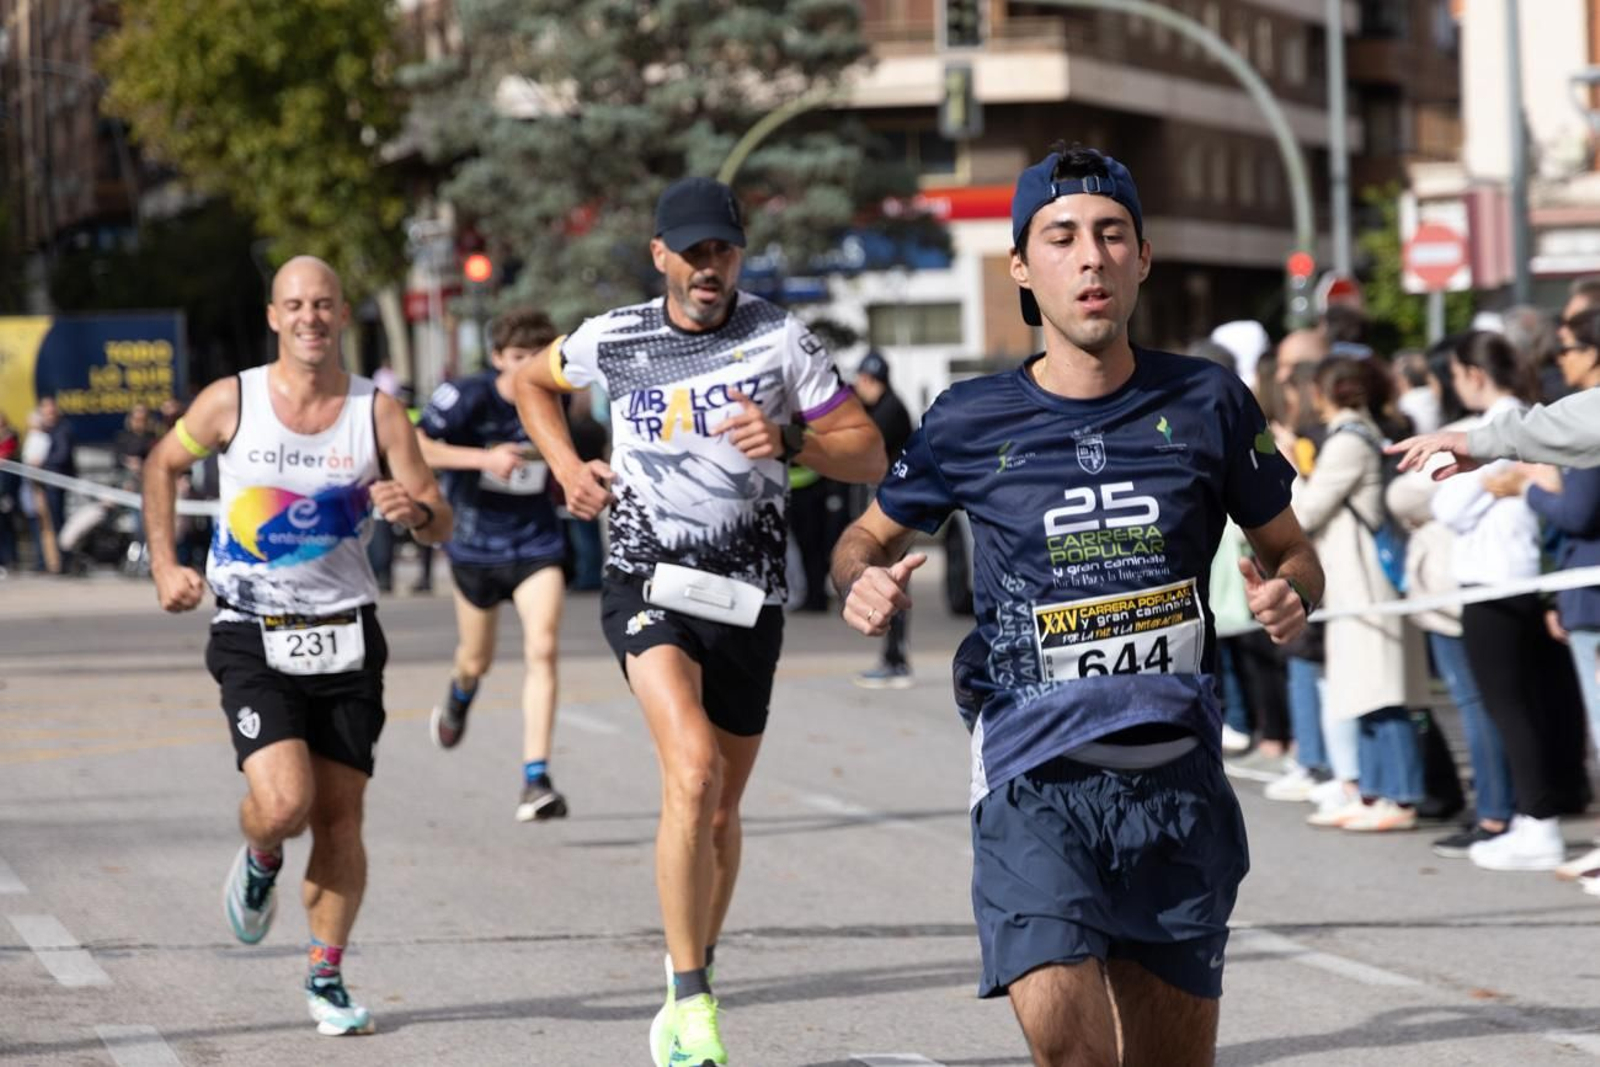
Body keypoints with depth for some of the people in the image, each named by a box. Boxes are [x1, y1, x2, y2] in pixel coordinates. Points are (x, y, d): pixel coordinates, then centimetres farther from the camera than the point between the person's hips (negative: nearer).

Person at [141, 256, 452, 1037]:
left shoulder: (377, 412, -3)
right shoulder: (230, 403, -5)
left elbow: (441, 524, -2)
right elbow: (162, 465, 14)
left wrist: (415, 510, -25)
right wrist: (164, 565, 6)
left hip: (345, 636, 2)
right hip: (253, 639, -2)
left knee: (339, 815, 2)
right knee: (284, 803, -18)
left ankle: (326, 976, 17)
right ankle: (259, 863, 18)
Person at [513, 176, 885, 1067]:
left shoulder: (782, 340, -2)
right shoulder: (613, 340, 2)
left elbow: (870, 456, -1)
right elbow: (533, 383, 23)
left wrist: (790, 441, -19)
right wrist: (568, 467, 8)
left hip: (747, 596, 2)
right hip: (648, 584, -2)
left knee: (721, 810, 11)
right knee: (693, 769, -25)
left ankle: (692, 995, 33)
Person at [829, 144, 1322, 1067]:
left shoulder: (1207, 402, 4)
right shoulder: (973, 422, 2)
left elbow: (1291, 552, 16)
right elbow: (867, 539, 18)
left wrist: (1290, 596, -8)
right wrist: (867, 581, -6)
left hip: (1175, 771, 2)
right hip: (1035, 769, -2)